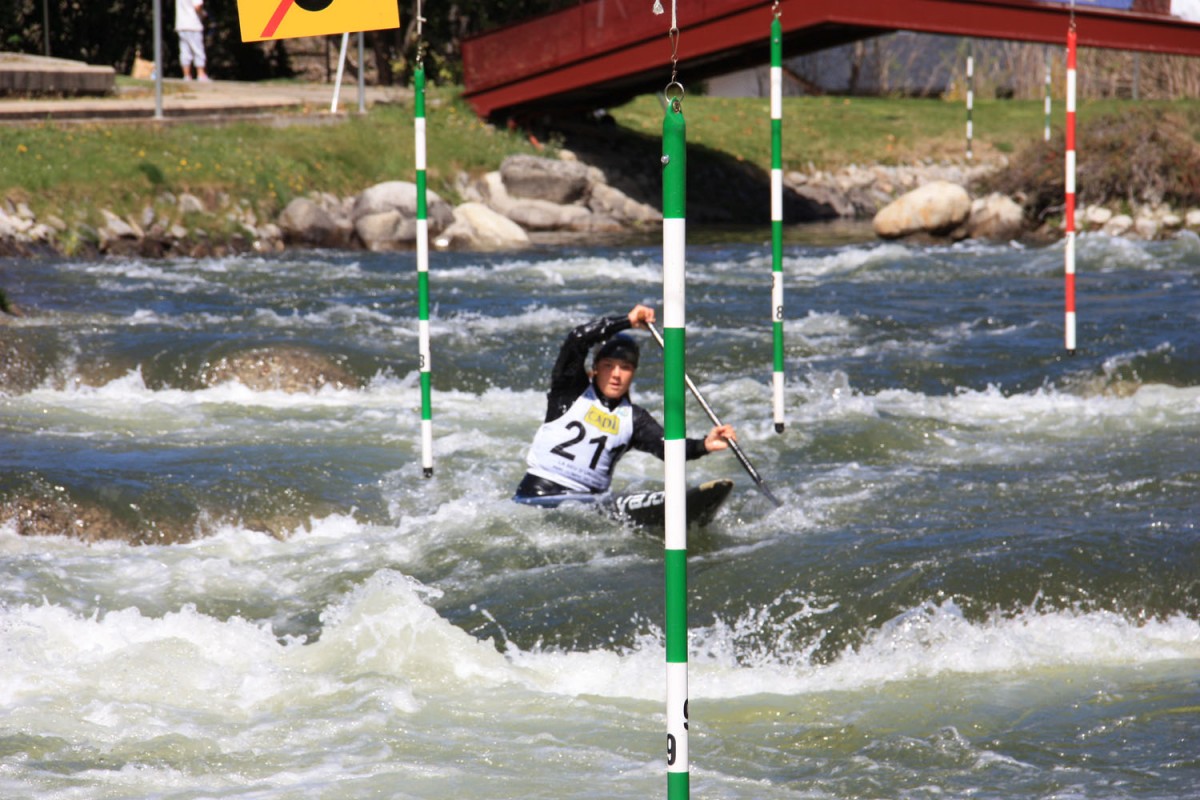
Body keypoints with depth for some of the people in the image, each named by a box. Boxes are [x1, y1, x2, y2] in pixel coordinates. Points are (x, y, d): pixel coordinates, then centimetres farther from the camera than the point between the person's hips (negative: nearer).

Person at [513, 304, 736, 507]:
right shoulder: (570, 392, 4)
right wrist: (627, 321, -10)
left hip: (589, 500, 5)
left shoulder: (634, 418, 13)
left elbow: (666, 446, -3)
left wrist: (704, 445, -22)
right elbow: (577, 340, -11)